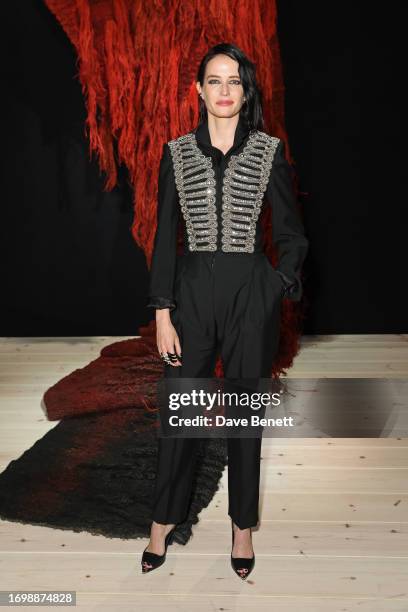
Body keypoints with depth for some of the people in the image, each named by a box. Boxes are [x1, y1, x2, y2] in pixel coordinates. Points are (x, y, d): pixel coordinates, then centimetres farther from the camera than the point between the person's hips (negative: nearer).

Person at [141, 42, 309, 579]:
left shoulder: (269, 152, 1)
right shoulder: (177, 152, 3)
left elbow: (291, 234, 3)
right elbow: (165, 235, 2)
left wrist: (280, 286, -11)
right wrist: (163, 313, -3)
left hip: (250, 293, -1)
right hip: (192, 291, 1)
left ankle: (243, 527, 29)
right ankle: (164, 521, 29)